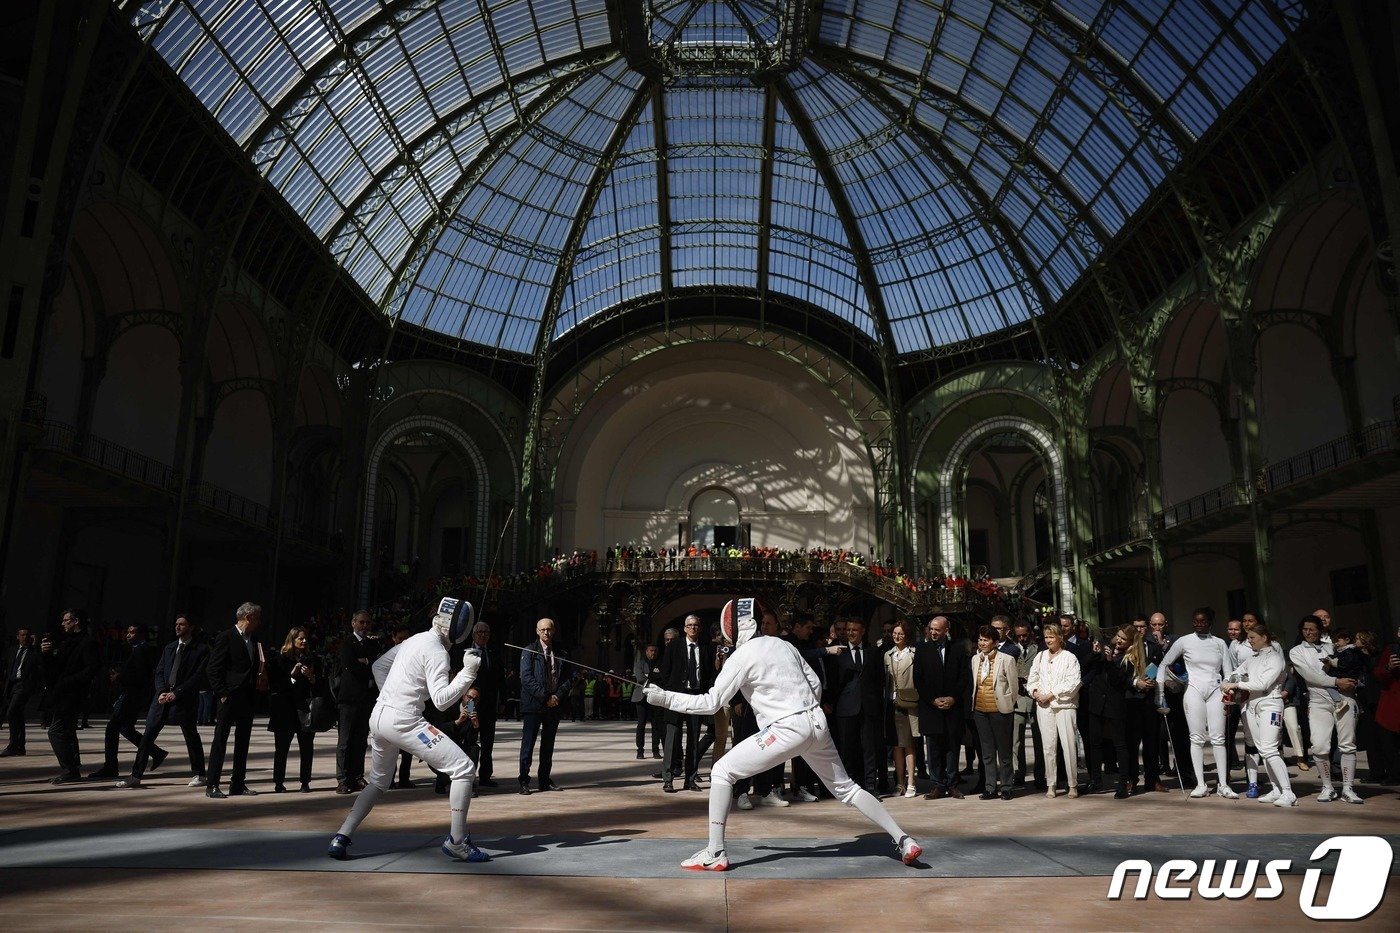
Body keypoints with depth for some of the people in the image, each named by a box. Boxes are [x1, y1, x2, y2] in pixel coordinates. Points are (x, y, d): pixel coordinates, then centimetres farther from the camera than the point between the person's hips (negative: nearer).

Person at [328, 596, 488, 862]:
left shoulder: (414, 640, 14)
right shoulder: (437, 651, -12)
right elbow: (441, 701, -19)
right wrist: (468, 672, -20)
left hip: (379, 716, 9)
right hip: (404, 722, -9)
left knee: (377, 782, 29)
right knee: (464, 769, -6)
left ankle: (341, 839, 19)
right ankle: (457, 842, -3)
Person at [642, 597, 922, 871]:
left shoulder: (741, 657, -6)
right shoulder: (782, 645, 14)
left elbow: (710, 703, -6)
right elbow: (815, 684, 17)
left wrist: (665, 698, 1)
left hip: (787, 729, -7)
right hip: (816, 724, 7)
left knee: (722, 773, 1)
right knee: (846, 789, 21)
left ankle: (715, 854, -1)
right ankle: (903, 840, 17)